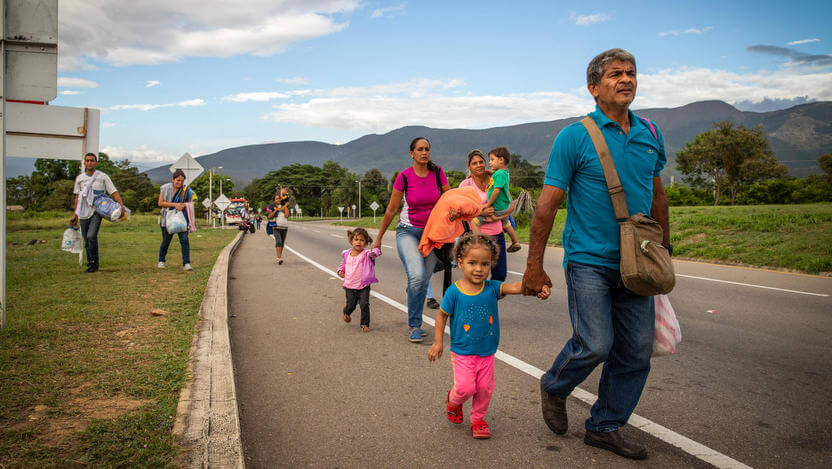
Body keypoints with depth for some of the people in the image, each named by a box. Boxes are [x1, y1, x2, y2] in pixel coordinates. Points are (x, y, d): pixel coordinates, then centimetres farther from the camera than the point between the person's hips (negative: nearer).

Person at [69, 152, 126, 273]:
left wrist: (121, 205, -16)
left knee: (91, 236, -20)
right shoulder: (80, 178, 11)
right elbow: (77, 197, 16)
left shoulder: (103, 177, 2)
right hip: (84, 213, 4)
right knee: (86, 240, 6)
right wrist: (75, 215, 14)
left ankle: (94, 262, -6)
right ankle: (90, 263, 16)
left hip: (97, 211, -4)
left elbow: (114, 192, -1)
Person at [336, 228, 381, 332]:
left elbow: (376, 251, -32)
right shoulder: (346, 254, 3)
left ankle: (365, 324, 8)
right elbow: (343, 264, 21)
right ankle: (346, 313, 48)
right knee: (350, 305, 12)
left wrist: (374, 253, -55)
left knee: (364, 305, -9)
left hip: (363, 286, -3)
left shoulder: (366, 254, -11)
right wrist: (340, 270, 1)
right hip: (350, 286, 3)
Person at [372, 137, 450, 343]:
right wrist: (379, 238, 5)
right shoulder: (404, 177, -9)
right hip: (408, 231, -3)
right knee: (417, 276, -23)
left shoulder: (438, 173, -3)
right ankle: (415, 325, -9)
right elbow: (391, 210, -1)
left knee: (423, 282, 4)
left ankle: (415, 324, 22)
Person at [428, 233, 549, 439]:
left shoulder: (492, 288, -7)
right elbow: (442, 315, 0)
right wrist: (438, 342, -1)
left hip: (487, 352, 3)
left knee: (485, 388, 5)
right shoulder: (454, 292, -12)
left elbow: (514, 287, -21)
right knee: (465, 387, -7)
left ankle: (478, 419, 30)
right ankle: (453, 401, 28)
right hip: (462, 352, -2)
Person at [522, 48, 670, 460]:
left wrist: (664, 251, 21)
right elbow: (547, 204, -7)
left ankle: (605, 426, 22)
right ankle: (553, 387, 21)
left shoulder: (650, 135, 8)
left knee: (637, 350, 5)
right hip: (589, 260, -5)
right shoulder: (575, 137, -7)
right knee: (595, 344, -10)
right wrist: (534, 267, -9)